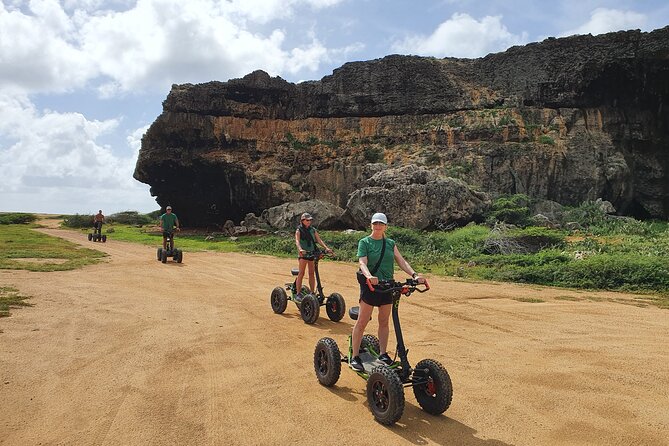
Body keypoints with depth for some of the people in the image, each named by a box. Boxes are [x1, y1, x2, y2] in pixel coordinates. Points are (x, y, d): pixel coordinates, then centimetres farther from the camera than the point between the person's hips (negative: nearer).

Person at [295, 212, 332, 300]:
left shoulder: (313, 230, 12)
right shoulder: (299, 230, -2)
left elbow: (319, 240, 4)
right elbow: (297, 241, -17)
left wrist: (326, 248, -11)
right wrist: (300, 249, -37)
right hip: (303, 253, -4)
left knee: (311, 273, 7)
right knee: (301, 273, -6)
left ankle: (312, 292, 13)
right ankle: (298, 293, -3)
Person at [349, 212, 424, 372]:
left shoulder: (390, 243, 11)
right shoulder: (364, 242, -2)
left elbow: (401, 261, 2)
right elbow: (362, 263, -15)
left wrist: (414, 275, -14)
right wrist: (369, 276, -35)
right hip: (370, 285, -4)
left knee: (384, 322, 12)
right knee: (362, 322, -2)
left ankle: (383, 354, 24)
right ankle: (354, 357, 6)